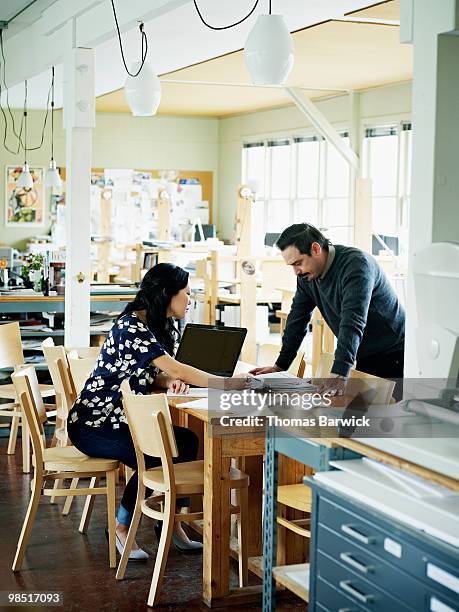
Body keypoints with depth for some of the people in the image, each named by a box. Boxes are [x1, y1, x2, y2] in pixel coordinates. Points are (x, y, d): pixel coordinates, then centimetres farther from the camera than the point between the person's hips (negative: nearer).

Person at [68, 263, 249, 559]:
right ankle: (121, 526, -3)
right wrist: (227, 383, -28)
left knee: (187, 442, -10)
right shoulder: (130, 327, -23)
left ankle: (172, 523, 1)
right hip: (94, 425, -9)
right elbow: (175, 369, -29)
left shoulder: (164, 327, 7)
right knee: (157, 457, -25)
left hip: (126, 420, 9)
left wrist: (171, 382, -14)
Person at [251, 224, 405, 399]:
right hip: (365, 359, 7)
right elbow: (297, 319, 9)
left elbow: (353, 322, -35)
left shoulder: (355, 264, -25)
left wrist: (339, 374, -44)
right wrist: (280, 366, 7)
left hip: (393, 357, -7)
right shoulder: (307, 275, 0)